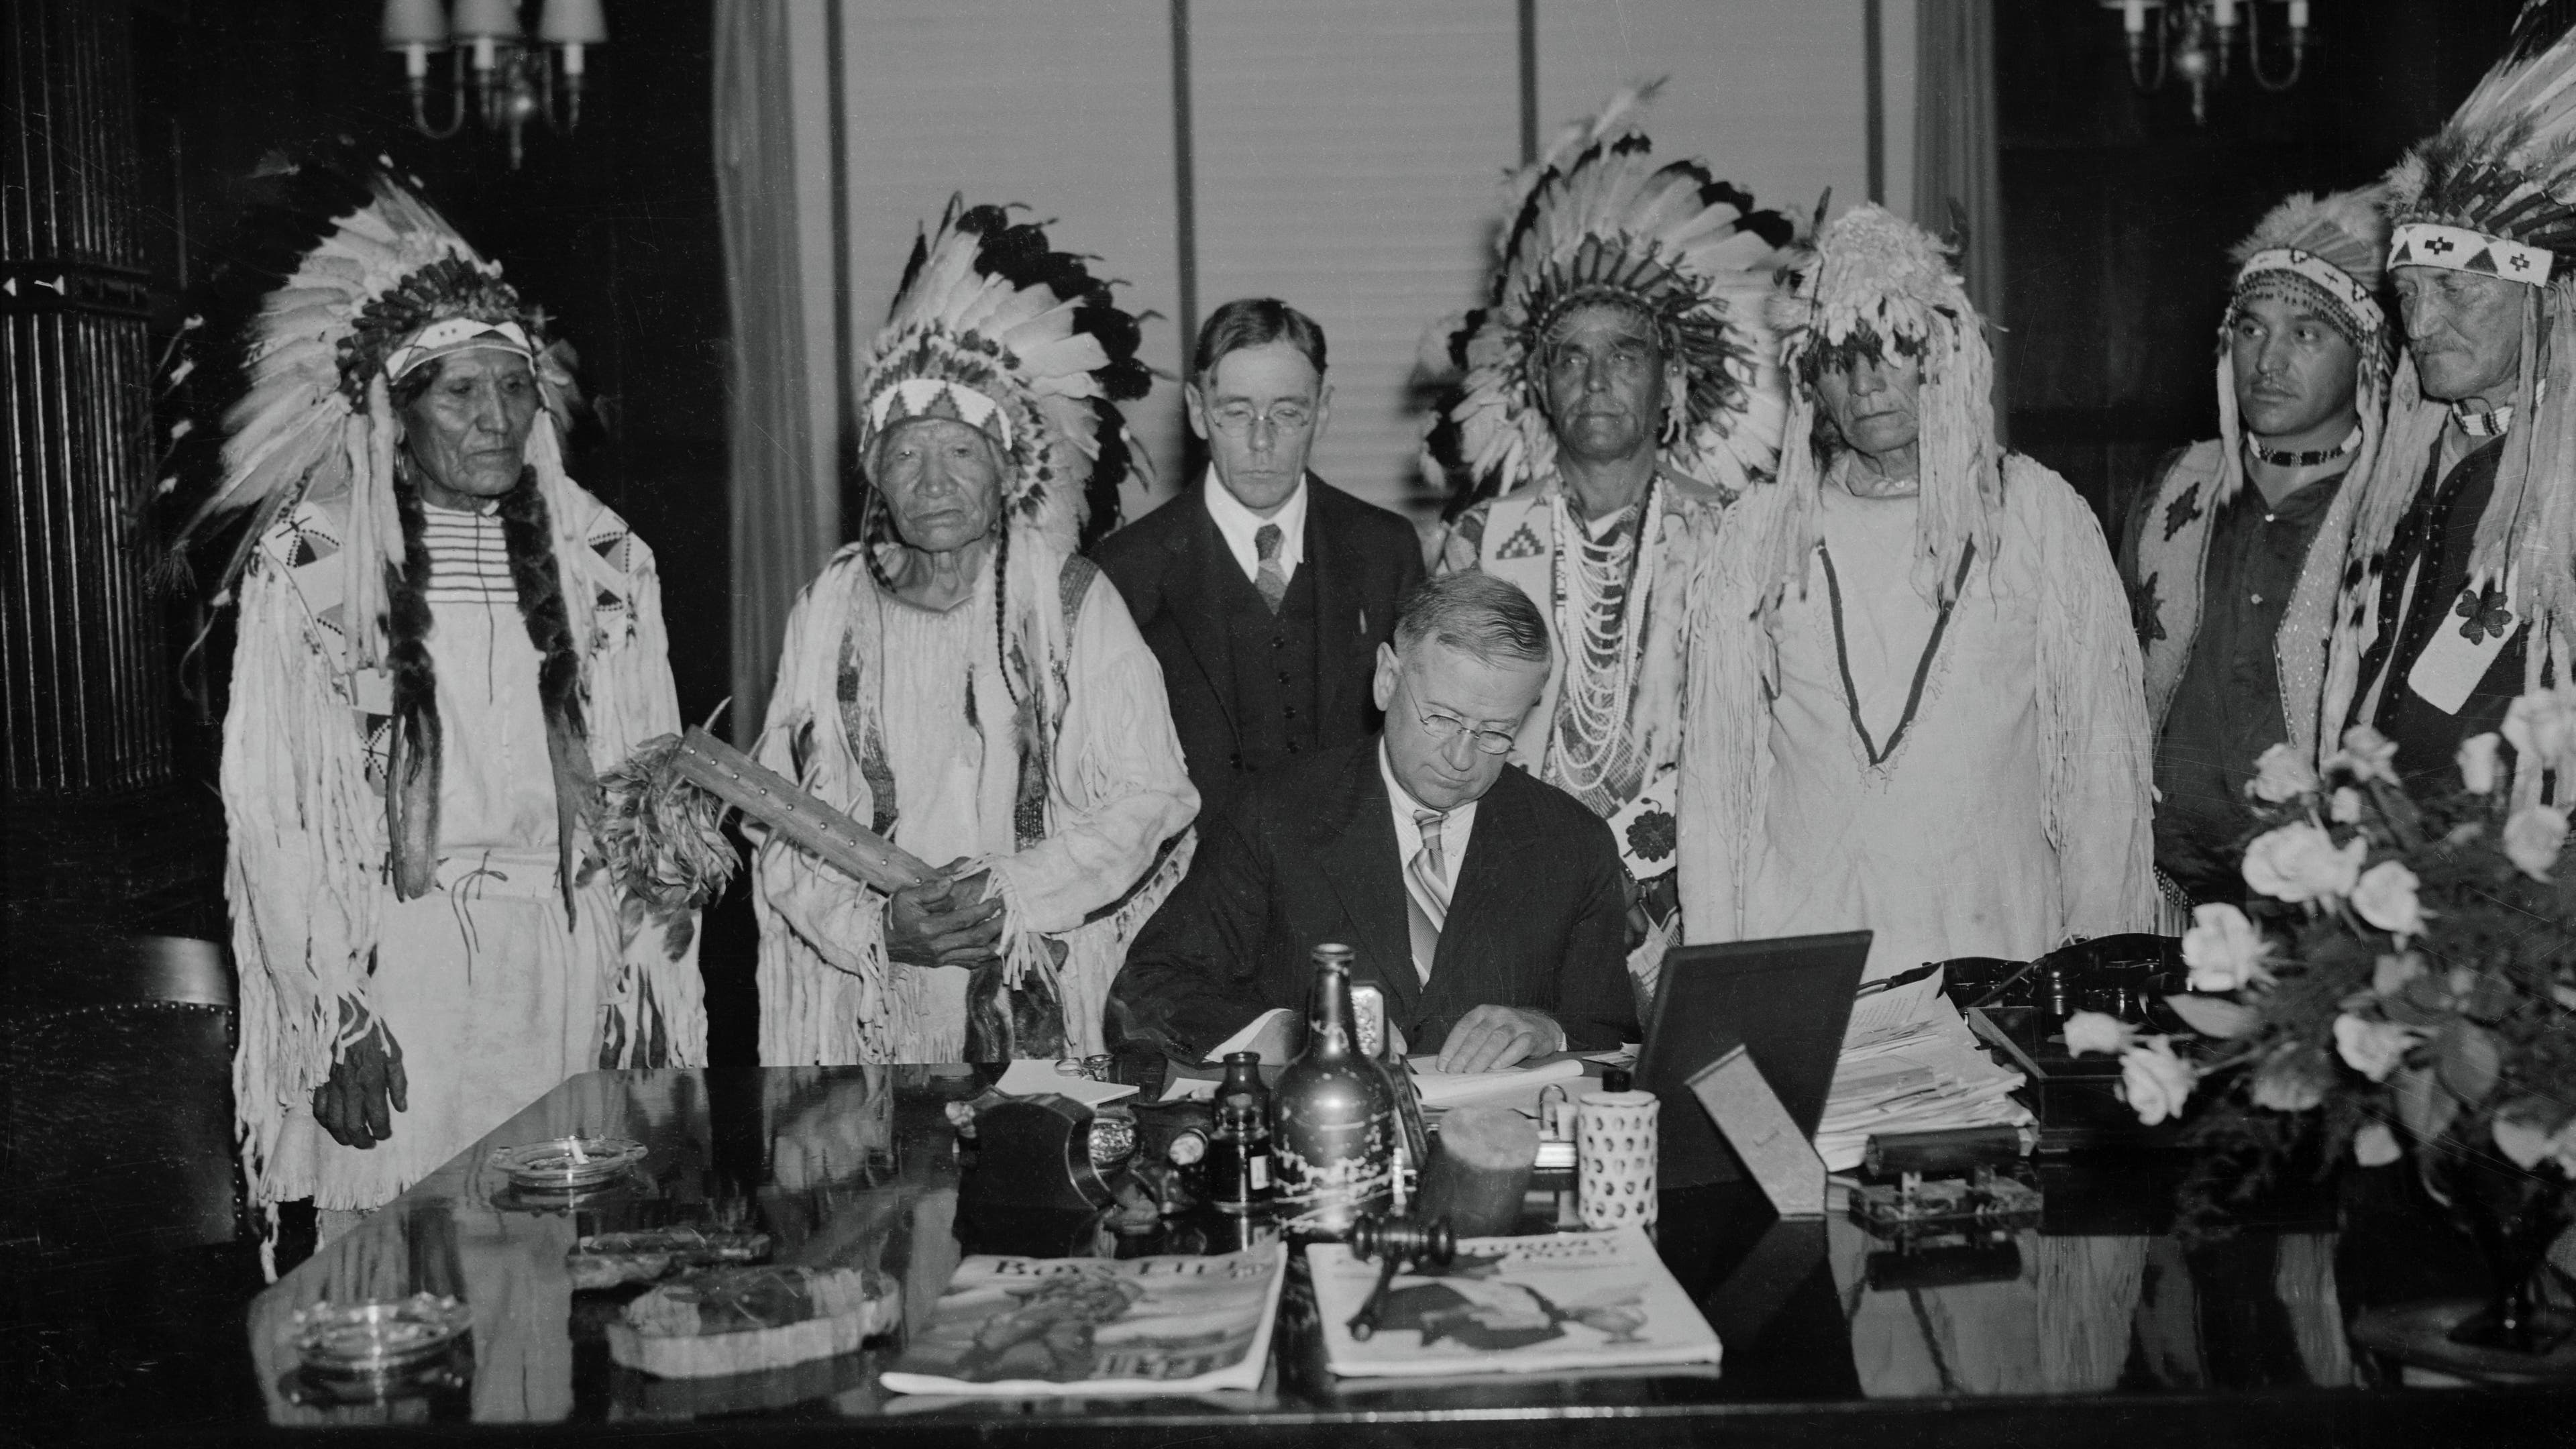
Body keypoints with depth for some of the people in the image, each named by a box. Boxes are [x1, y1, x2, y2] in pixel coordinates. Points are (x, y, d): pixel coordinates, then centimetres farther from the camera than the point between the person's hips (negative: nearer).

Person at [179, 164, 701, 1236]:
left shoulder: (602, 562, 9)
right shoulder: (306, 569, -1)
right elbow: (267, 806, -3)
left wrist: (648, 973, 4)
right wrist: (335, 1014, -10)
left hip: (573, 969, 2)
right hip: (393, 970, -2)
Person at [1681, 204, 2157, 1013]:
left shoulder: (2040, 515, 5)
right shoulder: (1763, 532, 8)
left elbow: (2101, 758, 4)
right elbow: (1716, 765, 8)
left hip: (1998, 951, -1)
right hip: (1800, 966, 1)